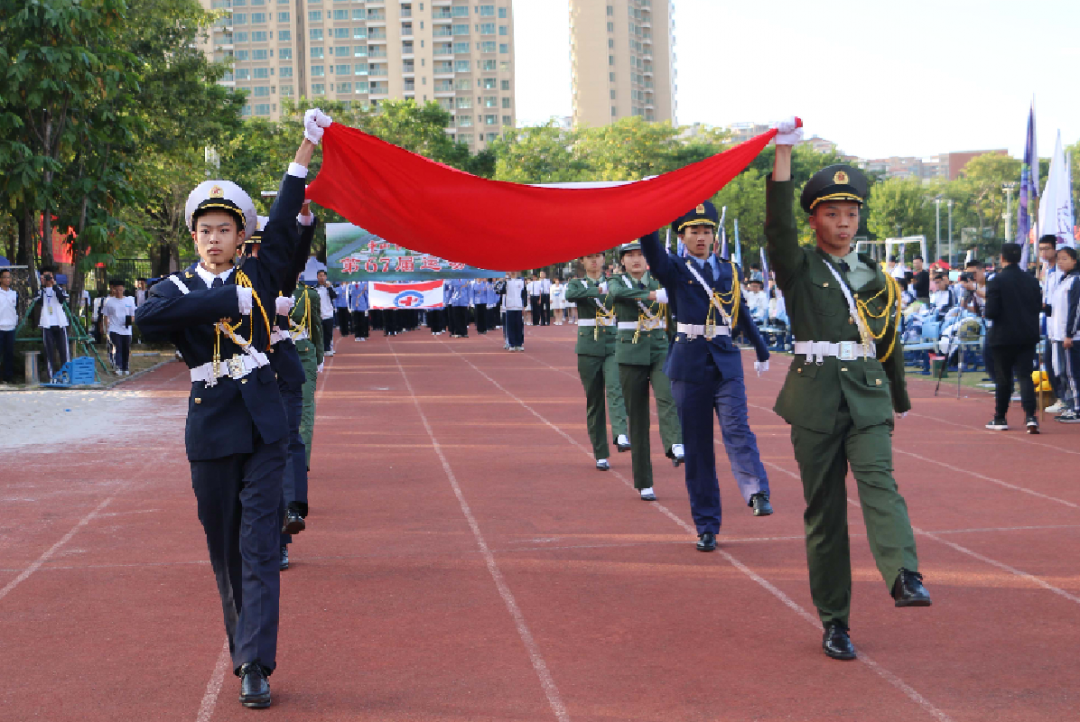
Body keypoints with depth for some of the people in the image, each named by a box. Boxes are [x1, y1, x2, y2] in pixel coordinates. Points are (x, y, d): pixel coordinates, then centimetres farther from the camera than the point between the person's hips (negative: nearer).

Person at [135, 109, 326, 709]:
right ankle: (243, 645, 24)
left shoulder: (258, 275, 6)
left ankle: (255, 666, -10)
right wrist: (230, 300, -21)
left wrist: (307, 146, -8)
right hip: (210, 431, 0)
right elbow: (147, 315, -21)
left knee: (259, 546, -6)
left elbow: (284, 222, -3)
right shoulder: (179, 287, 2)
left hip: (262, 428, 0)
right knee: (225, 549, 10)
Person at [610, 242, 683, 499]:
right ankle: (644, 484, 6)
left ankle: (675, 446, -47)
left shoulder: (660, 282, 9)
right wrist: (652, 295, -36)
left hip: (661, 350, 1)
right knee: (637, 417, 1)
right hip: (631, 355, -1)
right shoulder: (617, 282, 2)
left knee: (667, 396, -27)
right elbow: (617, 293, -23)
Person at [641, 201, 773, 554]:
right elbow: (651, 249, -19)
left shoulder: (729, 270, 11)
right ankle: (706, 526, 8)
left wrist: (762, 350, 35)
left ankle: (756, 491, -38)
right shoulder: (673, 269, 2)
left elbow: (742, 313, 25)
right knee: (696, 446, 2)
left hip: (726, 363, 1)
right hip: (689, 365, -1)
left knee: (736, 427, -21)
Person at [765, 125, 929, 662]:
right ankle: (834, 623, 8)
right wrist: (783, 152, -27)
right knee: (823, 510, 1)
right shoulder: (798, 268, 3)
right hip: (815, 399, -2)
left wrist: (898, 403, 25)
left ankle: (904, 577, -43)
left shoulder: (875, 276, 14)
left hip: (868, 396, 2)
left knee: (878, 479, -23)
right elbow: (778, 224, -17)